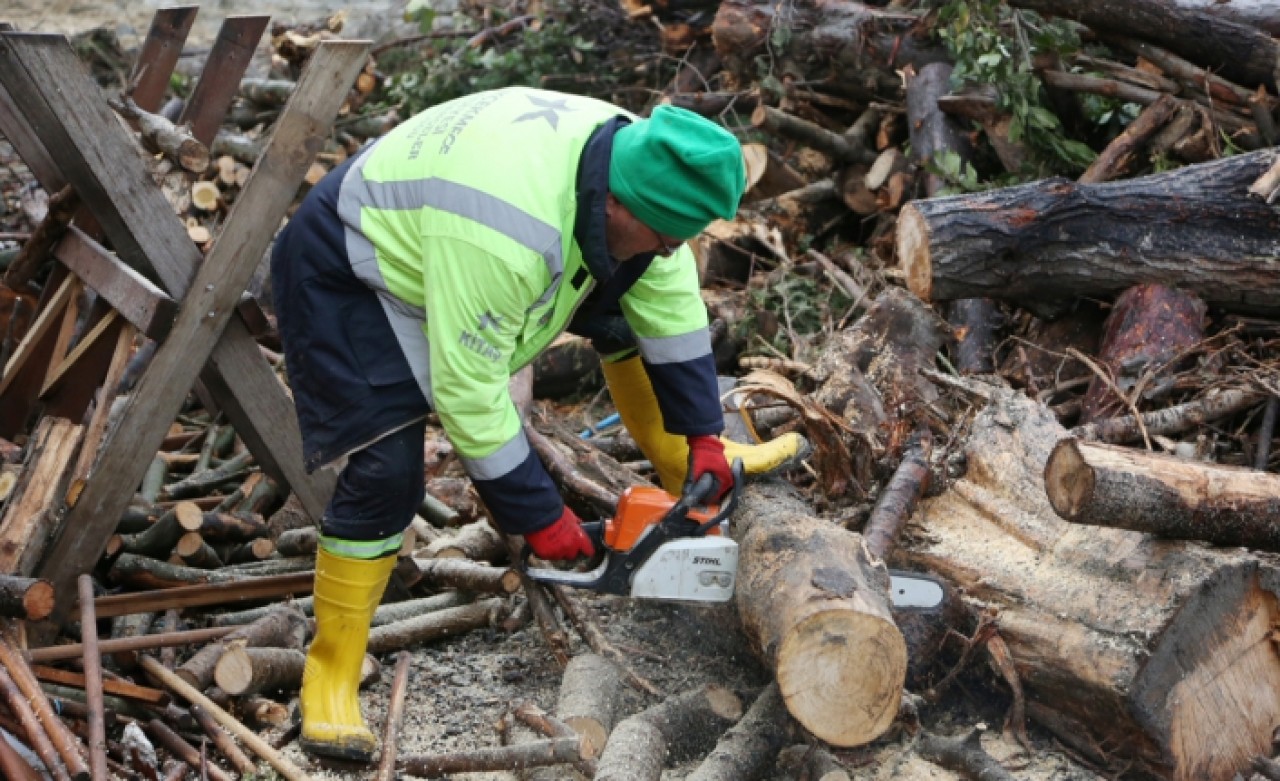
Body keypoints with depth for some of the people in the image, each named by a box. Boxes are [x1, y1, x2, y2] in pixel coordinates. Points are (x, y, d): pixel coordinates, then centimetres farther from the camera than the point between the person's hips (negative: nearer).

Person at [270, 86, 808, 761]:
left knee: (622, 302, 5)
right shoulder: (505, 235, -41)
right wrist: (537, 515, -23)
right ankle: (330, 676, -1)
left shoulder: (636, 164, -17)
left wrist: (702, 436, -5)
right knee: (387, 475, -17)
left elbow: (671, 304, -5)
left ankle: (678, 464, 22)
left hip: (428, 227, 8)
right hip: (348, 275, -8)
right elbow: (467, 391, -32)